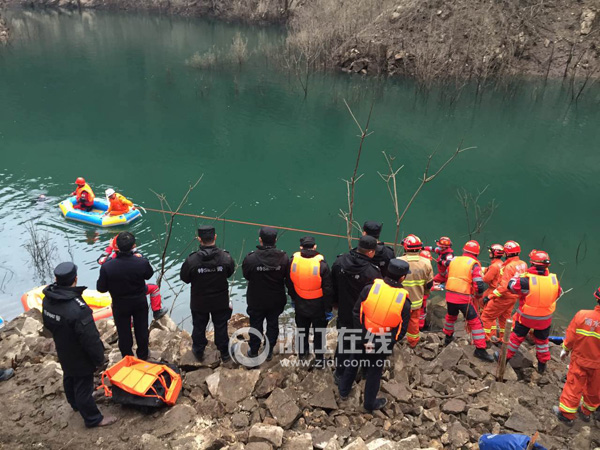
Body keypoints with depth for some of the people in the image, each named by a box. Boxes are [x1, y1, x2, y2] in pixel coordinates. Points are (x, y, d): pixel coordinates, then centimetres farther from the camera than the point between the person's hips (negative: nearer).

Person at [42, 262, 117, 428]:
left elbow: (48, 324, 6)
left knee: (69, 378, 30)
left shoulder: (48, 299, -13)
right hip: (80, 358, -8)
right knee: (83, 387, 10)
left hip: (63, 353, 8)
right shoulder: (78, 309, -40)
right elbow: (91, 339, -30)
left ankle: (75, 404, 55)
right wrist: (99, 358, -14)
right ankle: (93, 419, 31)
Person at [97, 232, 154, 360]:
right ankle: (143, 356, 44)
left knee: (124, 333, 20)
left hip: (120, 306, -1)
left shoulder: (107, 267, -29)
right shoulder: (142, 263, -29)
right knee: (141, 330, 23)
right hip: (140, 303, 1)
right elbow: (149, 274, -5)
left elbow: (101, 288, -15)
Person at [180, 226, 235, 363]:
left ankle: (198, 351, 43)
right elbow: (230, 273, -3)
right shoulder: (225, 257, -22)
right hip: (220, 301, 1)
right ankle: (225, 354, 36)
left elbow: (184, 278, -10)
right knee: (221, 327, 20)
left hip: (199, 302, 0)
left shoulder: (192, 260, -25)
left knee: (199, 327, 23)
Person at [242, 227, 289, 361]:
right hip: (276, 300, 1)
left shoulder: (251, 258, -26)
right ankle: (269, 352, 36)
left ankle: (254, 352, 37)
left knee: (256, 325, 19)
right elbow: (287, 276, -5)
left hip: (256, 301, -1)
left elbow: (246, 275, -9)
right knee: (273, 325, 20)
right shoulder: (283, 257, -19)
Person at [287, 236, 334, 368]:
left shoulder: (293, 260, -11)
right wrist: (328, 308, -6)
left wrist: (293, 299, 17)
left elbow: (290, 283, 3)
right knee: (319, 332, 14)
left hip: (300, 304, 3)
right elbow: (328, 289, -16)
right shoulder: (321, 264, -21)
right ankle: (319, 359, 23)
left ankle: (302, 351, 43)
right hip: (318, 306, -3)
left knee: (302, 329, 24)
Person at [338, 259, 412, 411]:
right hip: (382, 344, -1)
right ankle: (370, 403, 39)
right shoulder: (404, 300, -18)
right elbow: (402, 330, -12)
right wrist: (390, 342, -2)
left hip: (363, 337, 1)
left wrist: (363, 336, -5)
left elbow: (356, 313, -12)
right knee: (375, 372, 20)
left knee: (354, 363, 26)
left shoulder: (370, 288, -17)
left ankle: (344, 390, 45)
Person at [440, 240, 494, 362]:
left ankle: (448, 337, 49)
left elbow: (446, 277, 16)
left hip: (450, 295, 5)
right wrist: (477, 294, 7)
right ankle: (480, 349, 5)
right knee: (475, 322, 5)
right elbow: (479, 285, -13)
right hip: (464, 298, -5)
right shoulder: (474, 264, -8)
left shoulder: (453, 260, 7)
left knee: (451, 316, 30)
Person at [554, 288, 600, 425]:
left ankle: (566, 414, 24)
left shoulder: (582, 315, -23)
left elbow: (570, 336, -11)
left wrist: (565, 350, 6)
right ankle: (587, 412, 42)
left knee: (574, 386, 14)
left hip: (579, 359, 0)